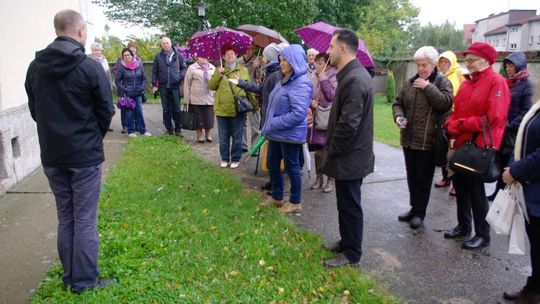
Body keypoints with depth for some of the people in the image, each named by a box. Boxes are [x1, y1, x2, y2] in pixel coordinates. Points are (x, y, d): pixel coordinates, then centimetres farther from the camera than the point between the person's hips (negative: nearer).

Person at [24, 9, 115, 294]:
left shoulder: (35, 67, 3)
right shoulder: (90, 67, -13)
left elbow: (34, 110, 9)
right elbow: (106, 111, -7)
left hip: (51, 155, 5)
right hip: (85, 155, -5)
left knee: (65, 217, 15)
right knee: (85, 219, 4)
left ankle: (69, 277, 25)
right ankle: (84, 281, 12)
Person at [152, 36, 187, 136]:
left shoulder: (178, 55, 6)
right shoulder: (158, 56, 7)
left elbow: (184, 68, 13)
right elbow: (154, 71, 9)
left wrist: (182, 76, -6)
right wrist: (154, 84, 4)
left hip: (175, 86, -1)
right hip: (163, 87, 1)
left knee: (177, 109, -2)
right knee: (166, 110, 7)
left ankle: (178, 129, 8)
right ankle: (169, 129, 16)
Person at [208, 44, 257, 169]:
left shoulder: (243, 70, 6)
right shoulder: (219, 70, 9)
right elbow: (211, 86, 1)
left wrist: (254, 104, 3)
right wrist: (218, 75, -12)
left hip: (238, 109, -1)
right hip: (222, 109, 1)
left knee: (237, 137, 6)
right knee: (223, 137, 9)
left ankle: (236, 159, 19)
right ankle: (225, 158, 23)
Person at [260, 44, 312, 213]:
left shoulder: (301, 84, -19)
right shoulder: (285, 80, 10)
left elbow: (298, 114, -27)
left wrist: (273, 124, -21)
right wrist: (268, 126, 11)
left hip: (290, 135, -9)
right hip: (277, 133, 9)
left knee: (291, 167, 5)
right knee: (272, 164, 18)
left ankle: (295, 203, 22)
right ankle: (277, 197, 36)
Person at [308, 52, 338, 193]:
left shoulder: (335, 77, -8)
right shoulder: (313, 76, 6)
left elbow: (331, 95, -19)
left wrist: (323, 79, -15)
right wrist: (311, 102, -12)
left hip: (328, 120, -5)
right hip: (315, 118, 5)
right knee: (318, 150, 12)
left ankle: (330, 179, 13)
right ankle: (319, 177, 25)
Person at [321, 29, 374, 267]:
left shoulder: (354, 80, -23)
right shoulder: (353, 75, 10)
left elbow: (348, 124, -26)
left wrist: (332, 151, -14)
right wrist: (333, 148, 13)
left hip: (349, 158, -10)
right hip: (350, 155, 10)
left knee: (349, 205, 4)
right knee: (347, 203, 21)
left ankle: (351, 254, 20)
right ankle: (347, 243, 37)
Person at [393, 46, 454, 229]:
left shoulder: (442, 82, -3)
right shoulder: (410, 83, 11)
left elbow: (446, 103, -17)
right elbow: (398, 103, 14)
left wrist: (428, 87, -16)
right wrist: (398, 116, -6)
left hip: (428, 140, -5)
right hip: (409, 139, 5)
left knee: (423, 178, 3)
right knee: (411, 176, 15)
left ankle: (419, 212, 16)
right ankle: (414, 207, 29)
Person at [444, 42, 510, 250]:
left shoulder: (496, 82, -11)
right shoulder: (467, 82, 11)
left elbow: (493, 118, -19)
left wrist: (460, 124, -15)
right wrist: (451, 125, -6)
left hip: (479, 147, -7)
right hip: (460, 145, 7)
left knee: (476, 191, 2)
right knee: (460, 186, 15)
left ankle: (482, 235, 19)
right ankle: (463, 226, 32)